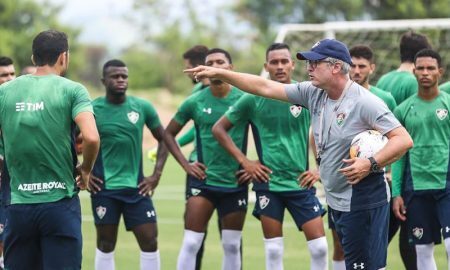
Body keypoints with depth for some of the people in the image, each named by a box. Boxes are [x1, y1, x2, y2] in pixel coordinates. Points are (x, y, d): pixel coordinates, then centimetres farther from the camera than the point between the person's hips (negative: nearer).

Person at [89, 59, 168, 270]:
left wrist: (156, 174, 4)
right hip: (104, 187, -2)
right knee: (105, 244, 4)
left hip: (137, 187, 2)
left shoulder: (142, 107, 1)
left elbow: (164, 139, 12)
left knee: (149, 241, -2)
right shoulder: (92, 109, -5)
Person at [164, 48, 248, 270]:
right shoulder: (195, 102, -2)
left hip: (236, 184, 0)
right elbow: (169, 133, 10)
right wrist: (185, 165, 0)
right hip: (203, 181, 0)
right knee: (191, 243, -6)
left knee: (232, 246, 7)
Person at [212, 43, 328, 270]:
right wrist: (244, 161, -2)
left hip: (301, 183, 0)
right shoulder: (253, 99, -2)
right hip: (268, 183, 0)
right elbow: (219, 129, 5)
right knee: (273, 251, 3)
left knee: (319, 246, -5)